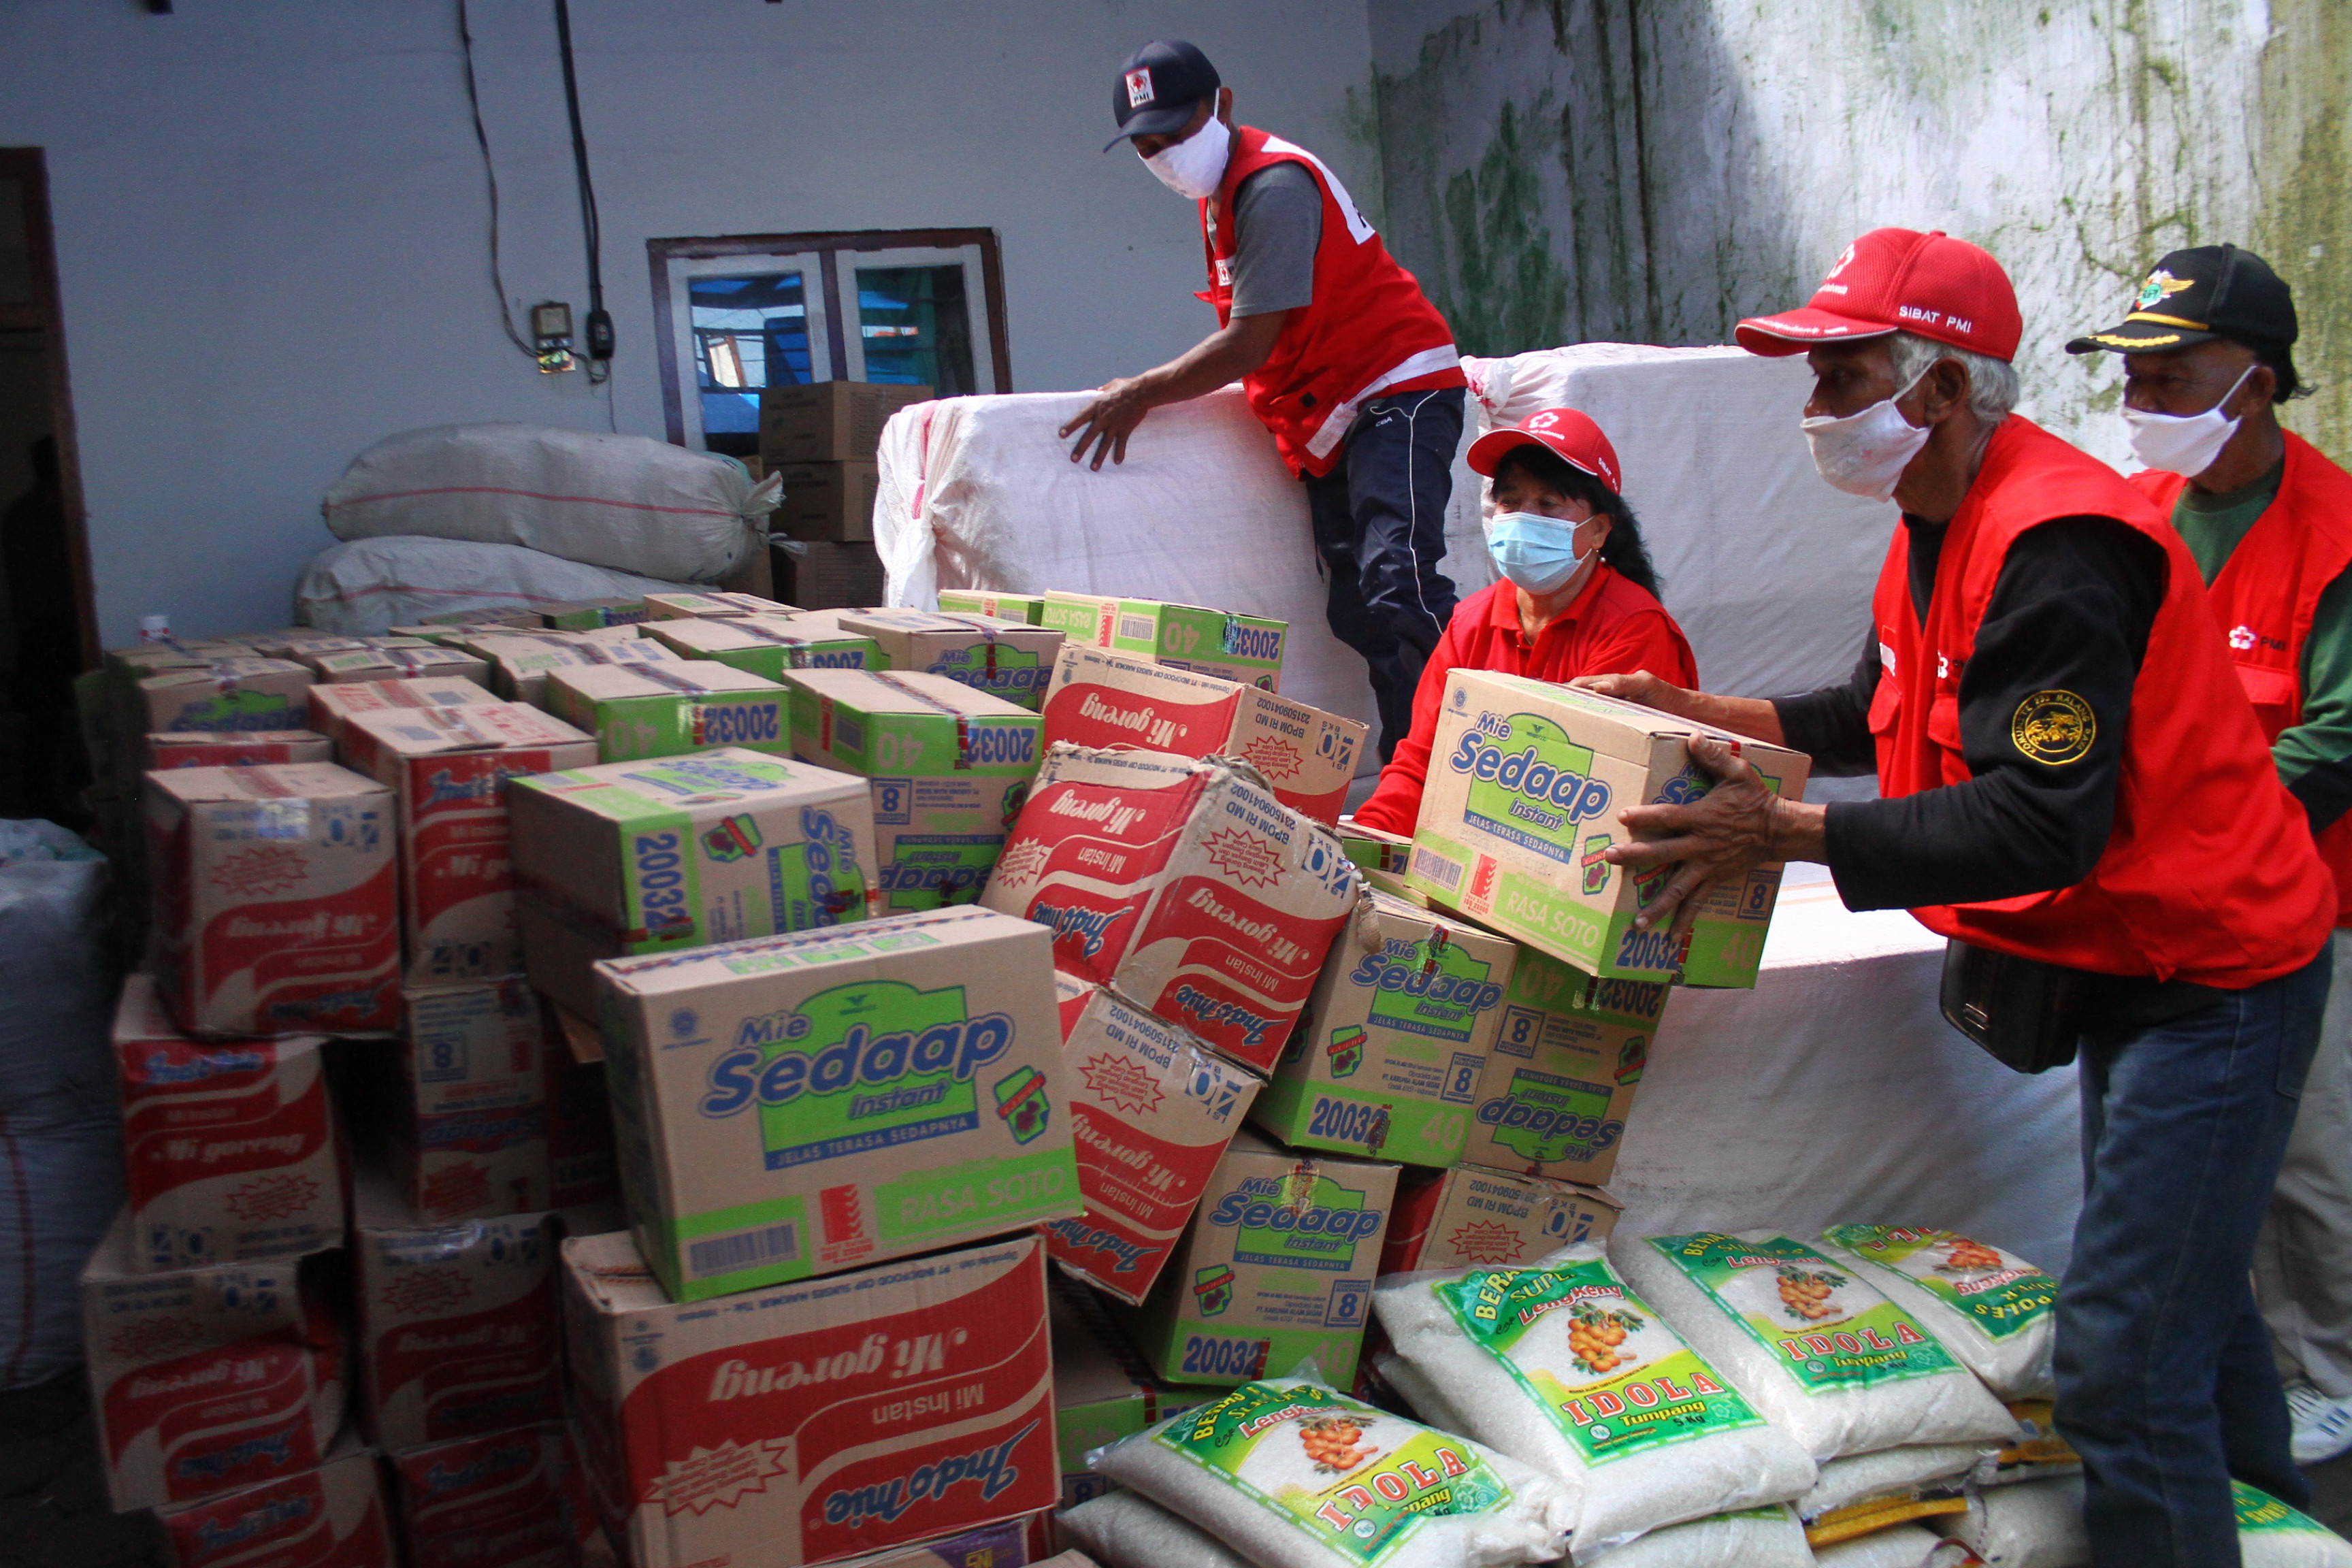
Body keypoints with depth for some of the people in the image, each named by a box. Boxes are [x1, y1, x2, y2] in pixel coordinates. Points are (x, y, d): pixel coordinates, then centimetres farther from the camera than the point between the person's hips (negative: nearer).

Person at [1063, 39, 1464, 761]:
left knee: (1397, 587, -26)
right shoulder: (1219, 191, 15)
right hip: (1330, 418, 10)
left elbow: (1249, 345, -19)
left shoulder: (1274, 186, -16)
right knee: (1357, 613, 3)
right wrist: (1152, 391, 9)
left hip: (1397, 393, -10)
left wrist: (1142, 394, -10)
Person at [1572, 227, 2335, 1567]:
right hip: (2137, 965, 11)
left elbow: (2043, 823, -32)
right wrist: (1693, 711, 10)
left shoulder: (2055, 546, -27)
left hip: (2213, 978, -11)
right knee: (2189, 1306, 25)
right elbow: (1878, 719, 18)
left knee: (2123, 1357, -10)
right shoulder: (1941, 528, 7)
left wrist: (1783, 833, -31)